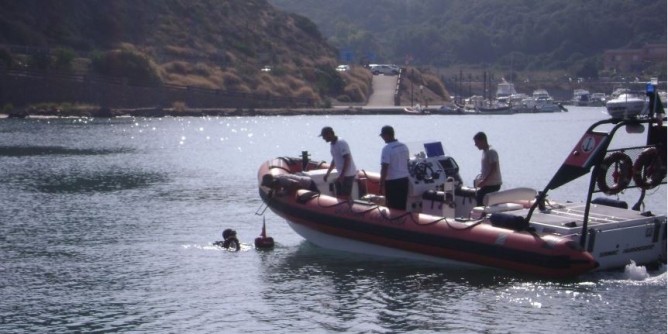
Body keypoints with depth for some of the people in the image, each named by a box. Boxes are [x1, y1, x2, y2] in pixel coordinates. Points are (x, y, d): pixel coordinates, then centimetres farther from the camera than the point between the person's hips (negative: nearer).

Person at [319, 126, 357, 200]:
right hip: (342, 174, 9)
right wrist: (328, 173, 19)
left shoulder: (341, 143, -19)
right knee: (339, 197, 11)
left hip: (348, 174, -9)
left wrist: (341, 176, -25)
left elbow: (347, 160, -23)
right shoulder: (332, 144, 10)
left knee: (345, 197, -8)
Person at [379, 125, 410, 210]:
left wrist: (381, 185, -14)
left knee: (393, 208, 0)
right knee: (402, 206, 13)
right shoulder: (404, 146, 7)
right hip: (404, 179, 7)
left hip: (392, 182, -7)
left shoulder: (387, 149, -16)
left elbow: (384, 168, -18)